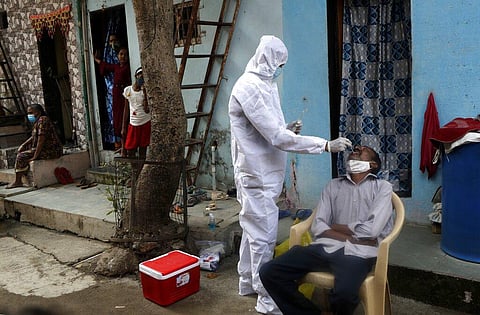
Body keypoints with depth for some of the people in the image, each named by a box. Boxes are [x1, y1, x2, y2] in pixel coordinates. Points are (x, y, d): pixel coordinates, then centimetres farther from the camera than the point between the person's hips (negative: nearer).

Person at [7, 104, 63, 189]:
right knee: (22, 149, 18)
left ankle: (18, 182, -4)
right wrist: (23, 145, 13)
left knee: (21, 156, -13)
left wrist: (35, 156, -22)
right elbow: (34, 137, 26)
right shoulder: (37, 121, 14)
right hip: (46, 148, 11)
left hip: (52, 151, -11)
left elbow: (41, 140, -23)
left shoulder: (42, 120, -18)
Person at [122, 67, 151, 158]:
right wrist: (124, 128, 8)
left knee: (143, 152, 3)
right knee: (130, 152, 1)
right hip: (133, 124, 2)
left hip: (145, 124, -2)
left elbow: (147, 110, -15)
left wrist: (144, 93, -18)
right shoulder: (127, 90, 4)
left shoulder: (146, 91, -4)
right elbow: (126, 110, 9)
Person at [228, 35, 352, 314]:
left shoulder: (262, 84, 11)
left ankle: (248, 282, 35)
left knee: (253, 229, 20)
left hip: (260, 172, 10)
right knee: (264, 236, -1)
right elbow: (277, 138, -27)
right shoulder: (250, 88, -21)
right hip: (258, 175, -10)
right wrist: (327, 145, -26)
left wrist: (287, 129, 0)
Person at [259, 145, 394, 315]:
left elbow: (371, 229, -4)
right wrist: (350, 237, -7)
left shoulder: (382, 187, 11)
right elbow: (317, 227, 8)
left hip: (356, 252, -3)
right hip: (324, 247, 3)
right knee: (269, 272, -17)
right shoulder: (333, 185, 20)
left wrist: (332, 226, 5)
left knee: (344, 293, -36)